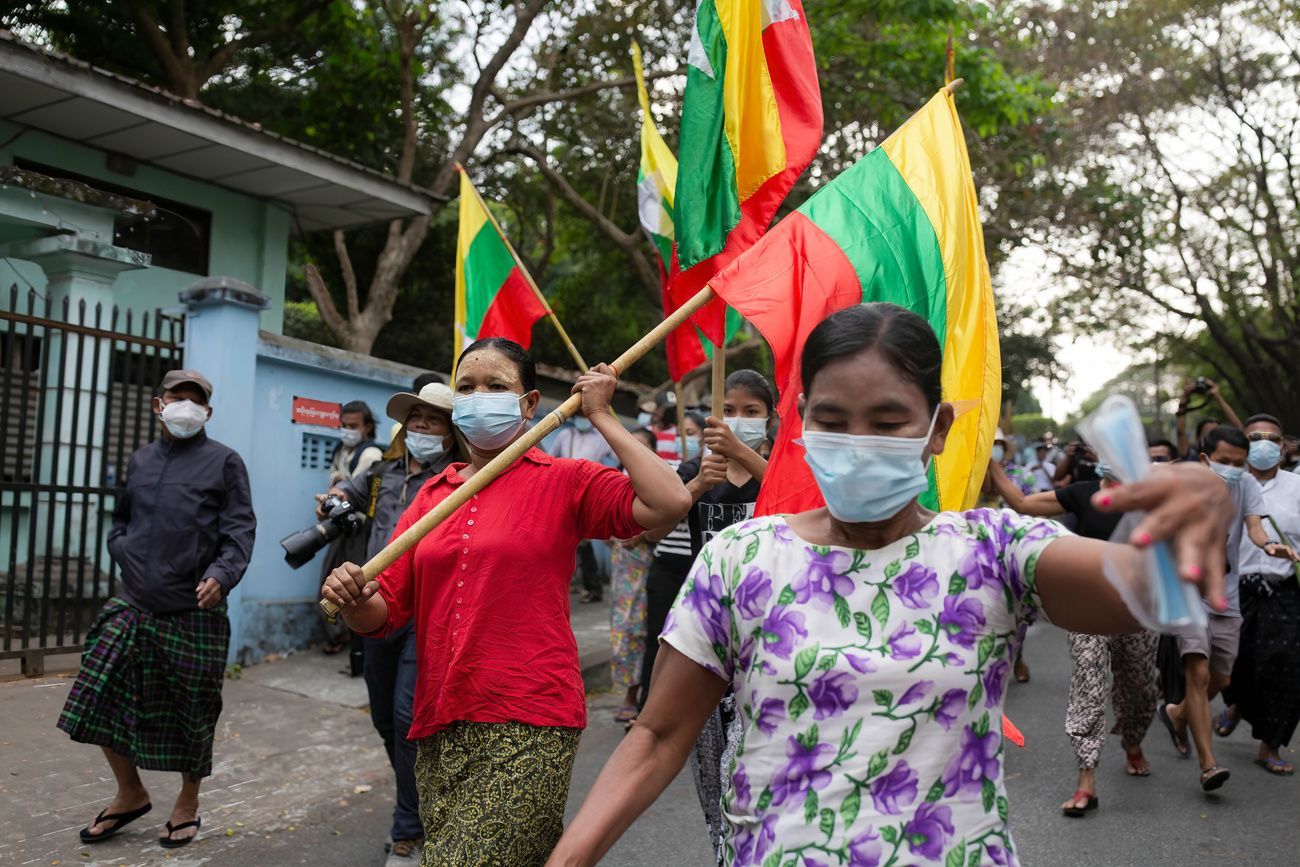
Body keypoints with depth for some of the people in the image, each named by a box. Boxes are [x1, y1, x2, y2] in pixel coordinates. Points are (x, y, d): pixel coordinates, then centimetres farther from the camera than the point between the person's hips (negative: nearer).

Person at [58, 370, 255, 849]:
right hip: (133, 603, 5)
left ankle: (187, 803, 28)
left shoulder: (223, 461, -2)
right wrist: (122, 552, 6)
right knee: (98, 695, 3)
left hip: (195, 613, -5)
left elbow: (239, 530, -8)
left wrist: (221, 575, -24)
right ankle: (130, 794, 25)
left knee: (192, 711, 6)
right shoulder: (140, 459, 13)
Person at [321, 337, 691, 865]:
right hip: (439, 724, 5)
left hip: (528, 725, -5)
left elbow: (669, 503, -18)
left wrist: (601, 418, -10)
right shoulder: (433, 493, 12)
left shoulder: (564, 481, -1)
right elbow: (383, 612, 8)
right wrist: (352, 600, -15)